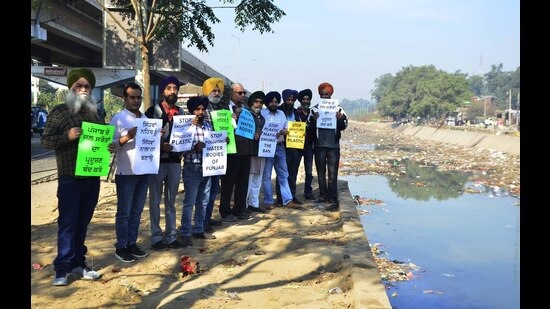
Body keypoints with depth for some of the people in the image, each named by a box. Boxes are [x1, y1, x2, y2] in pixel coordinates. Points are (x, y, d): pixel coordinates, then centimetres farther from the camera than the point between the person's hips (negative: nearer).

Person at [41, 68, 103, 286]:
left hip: (92, 177, 5)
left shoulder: (93, 113, 14)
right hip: (70, 178, -5)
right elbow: (45, 140, -6)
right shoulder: (59, 111, -2)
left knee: (82, 223, 11)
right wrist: (68, 136, -22)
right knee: (67, 223, -4)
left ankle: (78, 263, 19)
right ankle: (62, 268, 2)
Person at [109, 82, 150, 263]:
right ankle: (120, 247, 11)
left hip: (144, 171, 6)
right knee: (124, 212, 2)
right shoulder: (118, 118, -6)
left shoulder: (146, 119, 14)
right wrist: (127, 137, -26)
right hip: (126, 173, -6)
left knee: (137, 211, 13)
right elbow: (111, 144, -12)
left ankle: (132, 243, 23)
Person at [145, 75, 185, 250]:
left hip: (175, 161, 4)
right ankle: (156, 237, 12)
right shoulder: (153, 111, -4)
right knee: (155, 200, 4)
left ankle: (171, 236, 19)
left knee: (171, 201, 11)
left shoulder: (181, 112, 10)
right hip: (157, 161, -4)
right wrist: (160, 145, -20)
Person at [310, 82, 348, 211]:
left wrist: (340, 119, -18)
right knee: (321, 172, 11)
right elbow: (310, 128, 0)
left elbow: (343, 127, 2)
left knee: (332, 174, -6)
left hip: (333, 145, -2)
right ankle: (323, 195, 23)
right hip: (319, 145, 2)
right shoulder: (315, 109, 3)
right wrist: (314, 119, -19)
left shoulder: (338, 109, 3)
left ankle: (333, 200, -6)